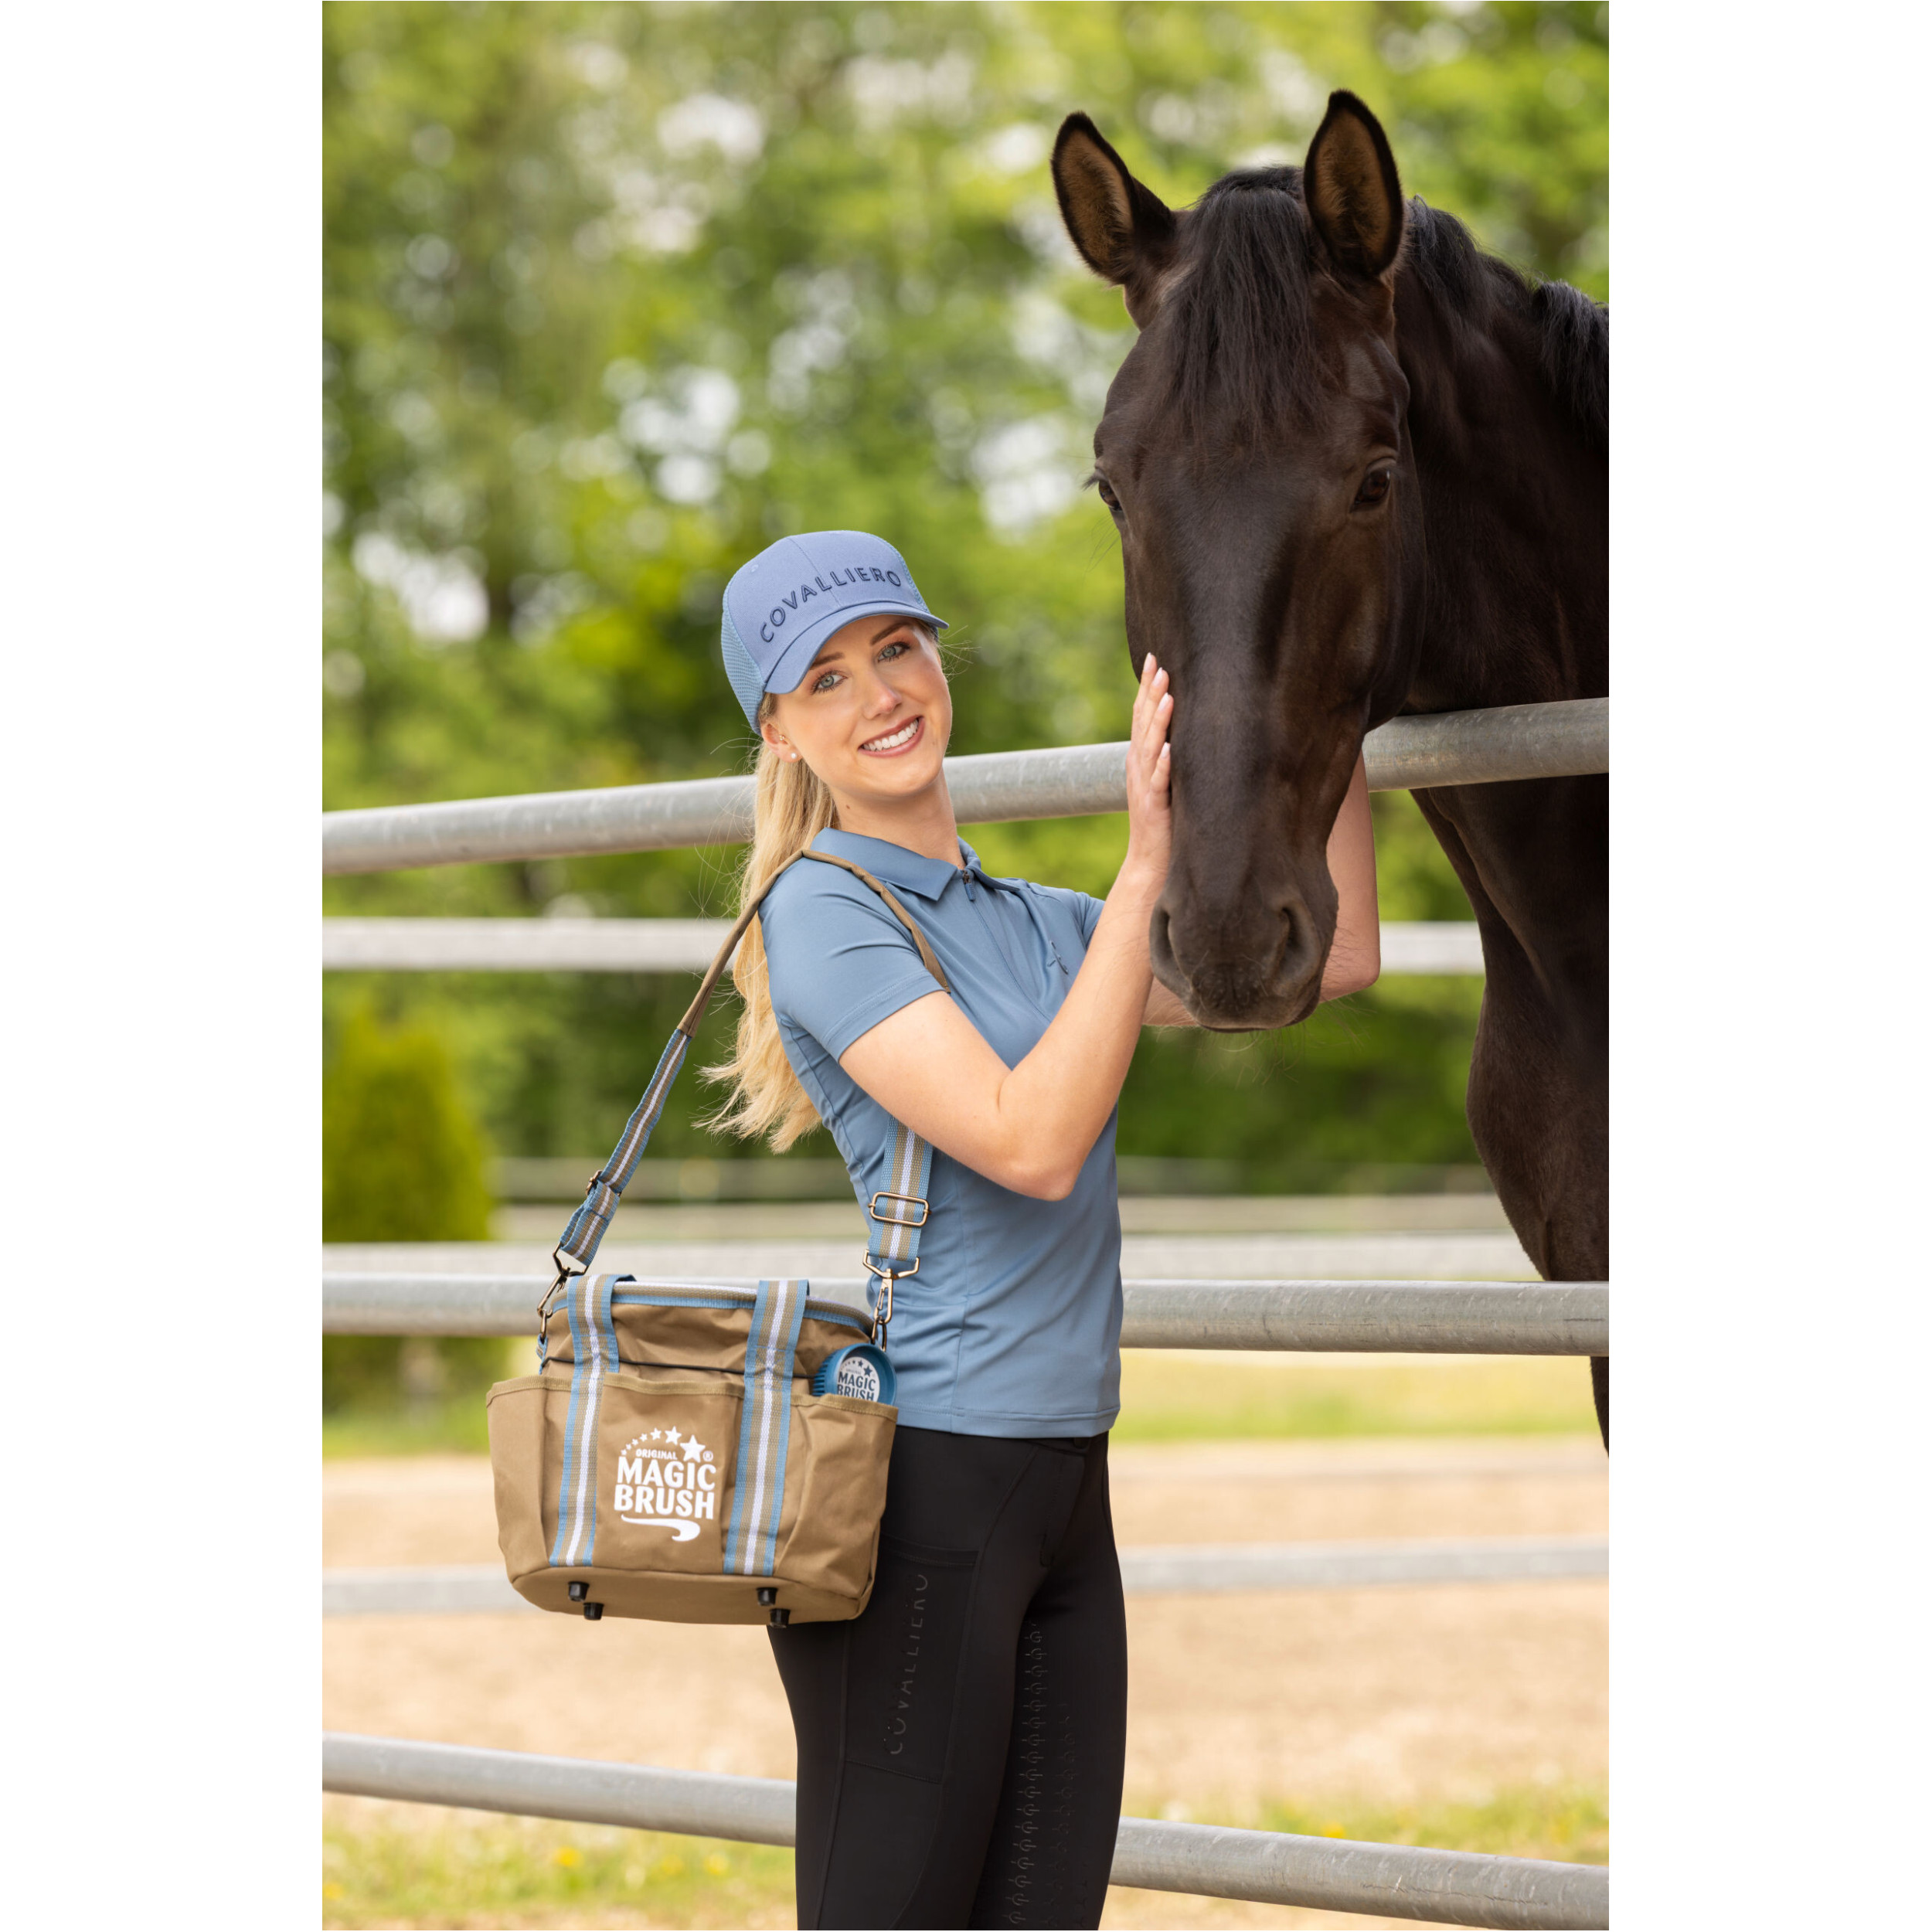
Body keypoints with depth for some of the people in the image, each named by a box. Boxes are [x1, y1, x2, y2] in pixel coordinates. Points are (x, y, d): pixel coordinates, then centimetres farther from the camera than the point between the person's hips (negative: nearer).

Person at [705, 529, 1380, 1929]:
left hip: (1062, 1495, 8)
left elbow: (1331, 957, 17)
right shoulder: (826, 914, -7)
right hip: (918, 1486, -8)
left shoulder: (1031, 922, 16)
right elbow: (1032, 1142, -18)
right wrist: (1146, 868, -18)